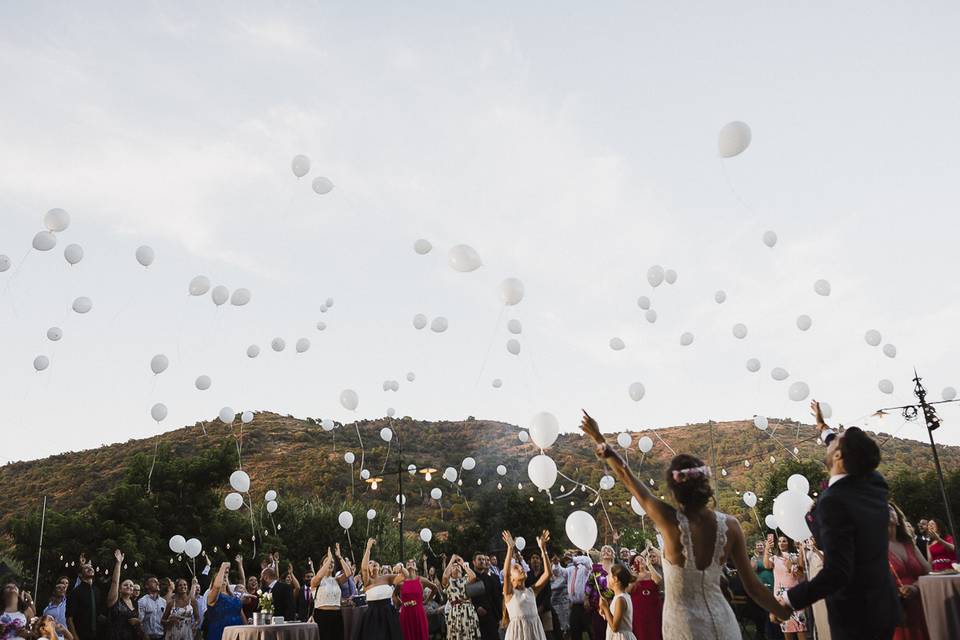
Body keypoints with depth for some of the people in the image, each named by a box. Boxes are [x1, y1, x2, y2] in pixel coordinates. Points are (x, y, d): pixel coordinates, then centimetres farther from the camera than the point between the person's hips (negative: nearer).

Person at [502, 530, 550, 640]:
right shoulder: (509, 593, 0)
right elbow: (506, 574, -20)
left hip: (535, 631, 4)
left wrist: (543, 548, -5)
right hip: (518, 631, -4)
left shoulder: (532, 591, 11)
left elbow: (547, 573, 1)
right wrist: (510, 548, -24)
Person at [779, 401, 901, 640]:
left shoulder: (834, 501, -26)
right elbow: (857, 456, 22)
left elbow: (837, 572, -31)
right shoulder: (875, 484, -2)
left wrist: (789, 599, -22)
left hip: (854, 615, -8)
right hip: (883, 607, 8)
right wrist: (823, 428, 36)